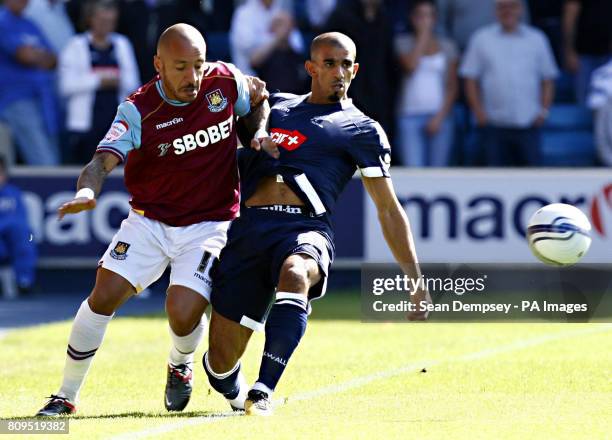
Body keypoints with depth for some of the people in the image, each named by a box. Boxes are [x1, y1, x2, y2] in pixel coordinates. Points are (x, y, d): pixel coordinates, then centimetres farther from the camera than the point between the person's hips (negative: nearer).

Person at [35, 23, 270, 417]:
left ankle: (181, 365, 20)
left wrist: (259, 136, -3)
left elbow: (258, 100, 16)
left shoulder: (225, 81, -8)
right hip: (150, 220, 0)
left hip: (208, 225, 0)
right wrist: (87, 191, -47)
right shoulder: (139, 110, -14)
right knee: (105, 295, -11)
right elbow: (103, 159, -26)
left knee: (184, 313, -17)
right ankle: (67, 395, 3)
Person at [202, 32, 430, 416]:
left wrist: (415, 279, 7)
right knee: (221, 359, -3)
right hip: (250, 228, 3)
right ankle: (236, 396, 33)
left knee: (295, 274, -42)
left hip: (305, 230, -3)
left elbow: (389, 211, 13)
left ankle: (263, 393, -48)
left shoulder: (361, 130, 14)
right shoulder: (276, 106, 23)